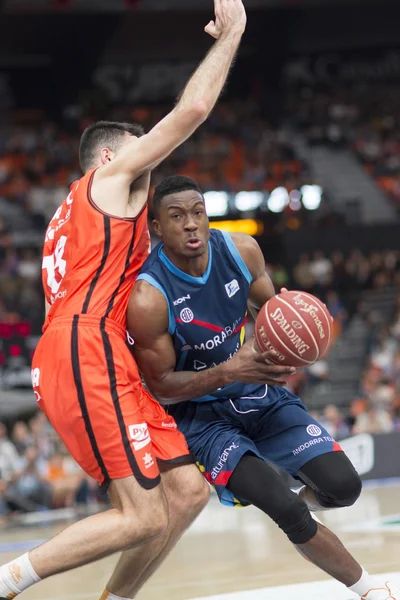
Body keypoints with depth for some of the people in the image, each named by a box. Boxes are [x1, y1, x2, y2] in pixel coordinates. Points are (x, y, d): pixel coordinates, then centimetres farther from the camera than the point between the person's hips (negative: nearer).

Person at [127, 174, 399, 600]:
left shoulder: (241, 250, -12)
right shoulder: (148, 299, -27)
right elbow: (161, 387, -18)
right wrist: (227, 372, -34)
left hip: (258, 392, 5)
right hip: (199, 412, -5)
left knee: (343, 486, -9)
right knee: (286, 511, -23)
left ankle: (305, 501, 30)